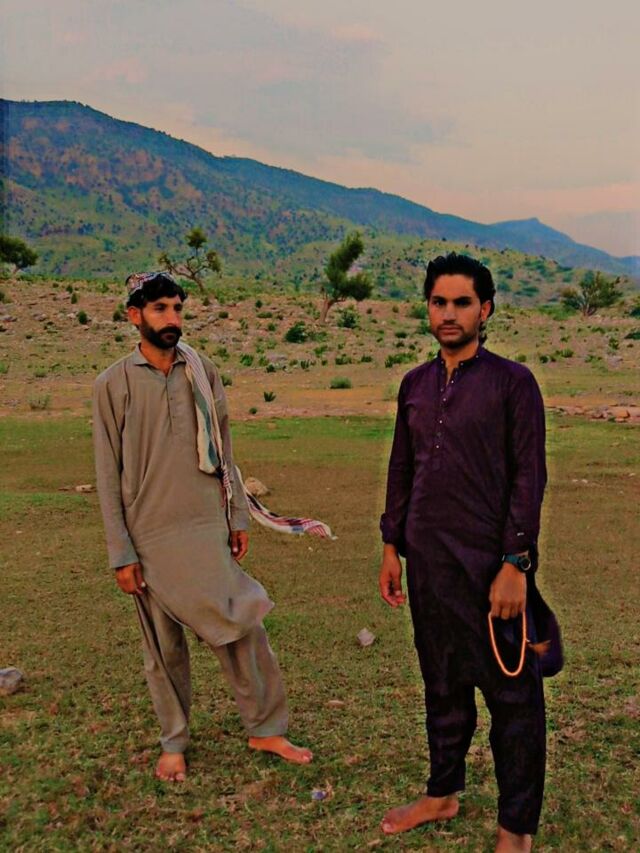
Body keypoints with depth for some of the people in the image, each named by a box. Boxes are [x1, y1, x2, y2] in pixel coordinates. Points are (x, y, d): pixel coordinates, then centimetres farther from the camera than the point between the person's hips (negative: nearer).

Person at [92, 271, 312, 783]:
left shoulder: (204, 373, 4)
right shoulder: (113, 385, -4)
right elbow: (108, 475, -3)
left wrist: (239, 518, 10)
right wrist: (121, 553, -5)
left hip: (208, 528, 2)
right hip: (151, 538, -2)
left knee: (243, 629, 5)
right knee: (164, 647, 10)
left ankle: (266, 729, 23)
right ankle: (174, 743, 30)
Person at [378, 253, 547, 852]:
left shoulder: (512, 382, -6)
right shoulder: (415, 385, 10)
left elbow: (529, 477, -9)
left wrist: (515, 564, -14)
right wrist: (392, 546, 12)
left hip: (489, 565, -5)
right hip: (427, 561, 5)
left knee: (511, 695, 6)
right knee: (442, 685, 19)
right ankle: (443, 794, 37)